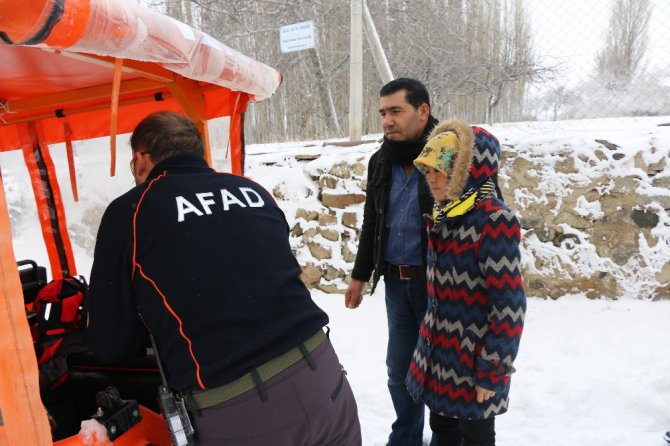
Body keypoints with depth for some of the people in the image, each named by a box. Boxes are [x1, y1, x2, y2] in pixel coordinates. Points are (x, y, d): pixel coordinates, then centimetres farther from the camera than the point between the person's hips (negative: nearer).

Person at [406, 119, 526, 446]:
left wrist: (493, 372, -17)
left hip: (473, 359, -7)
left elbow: (509, 306, -21)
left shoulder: (494, 220, -21)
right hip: (438, 353, 7)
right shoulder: (442, 217, 3)